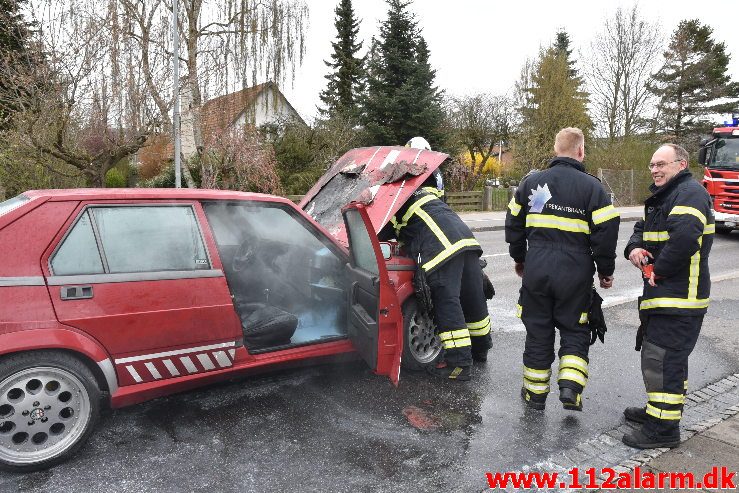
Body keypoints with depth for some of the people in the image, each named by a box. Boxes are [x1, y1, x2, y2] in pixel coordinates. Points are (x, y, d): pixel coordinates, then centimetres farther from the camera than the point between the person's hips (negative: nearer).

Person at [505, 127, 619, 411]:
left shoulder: (531, 182, 7)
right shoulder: (591, 186, -4)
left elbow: (514, 223, 12)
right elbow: (606, 232, -6)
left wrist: (519, 258, 25)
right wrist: (606, 271, 6)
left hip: (536, 269, 3)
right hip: (575, 273, -2)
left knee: (538, 330, 13)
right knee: (574, 330, 15)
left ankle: (535, 393, 22)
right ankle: (571, 387, 3)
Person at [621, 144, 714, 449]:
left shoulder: (689, 193, -15)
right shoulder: (663, 196, 19)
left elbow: (684, 237, -31)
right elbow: (642, 229, 21)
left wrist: (658, 270, -19)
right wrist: (634, 248, -2)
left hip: (680, 296, -11)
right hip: (663, 292, 11)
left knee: (662, 358, -8)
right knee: (659, 354, 20)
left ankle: (664, 429, 2)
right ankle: (657, 410, 35)